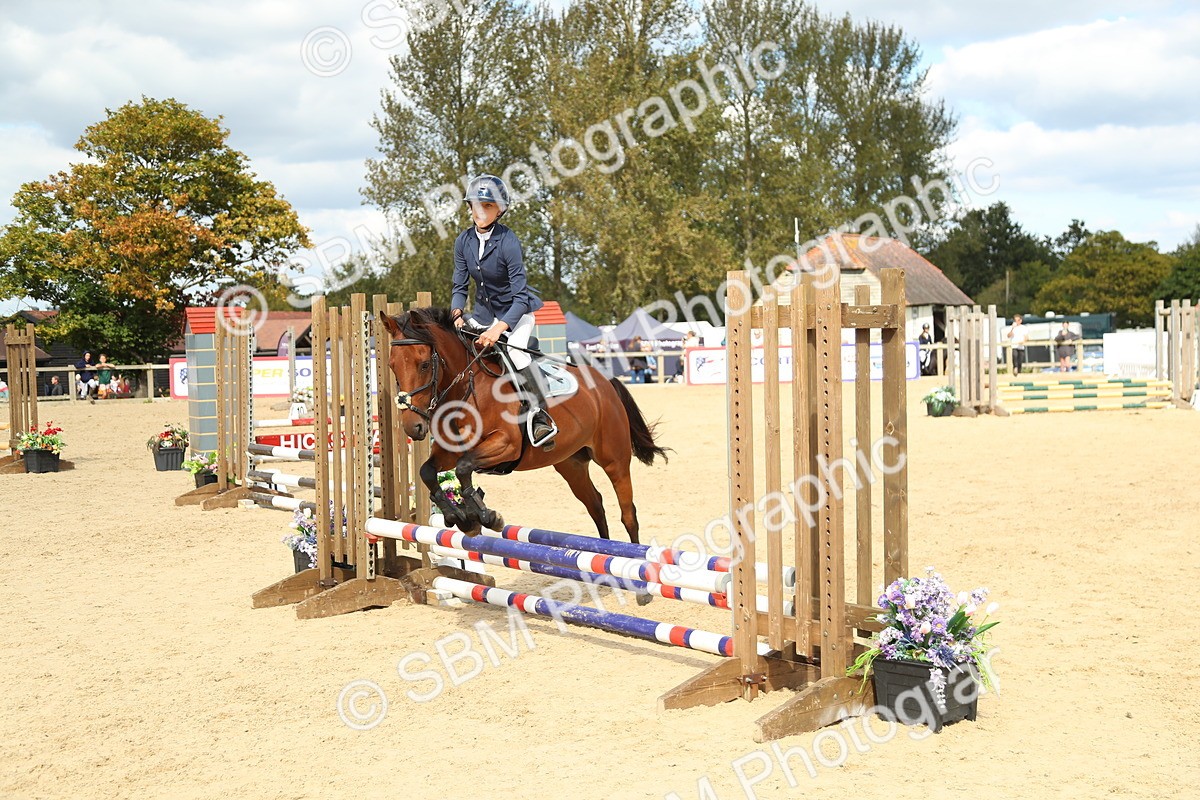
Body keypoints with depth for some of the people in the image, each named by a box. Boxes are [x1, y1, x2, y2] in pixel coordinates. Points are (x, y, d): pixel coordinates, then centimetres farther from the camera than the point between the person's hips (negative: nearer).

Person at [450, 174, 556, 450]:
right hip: (483, 311, 7)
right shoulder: (463, 241, -5)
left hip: (516, 312, -6)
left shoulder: (508, 241, -21)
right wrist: (456, 313, -20)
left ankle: (540, 413, -17)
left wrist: (499, 327, -36)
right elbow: (460, 286, 1)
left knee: (515, 350, -31)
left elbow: (520, 296, -24)